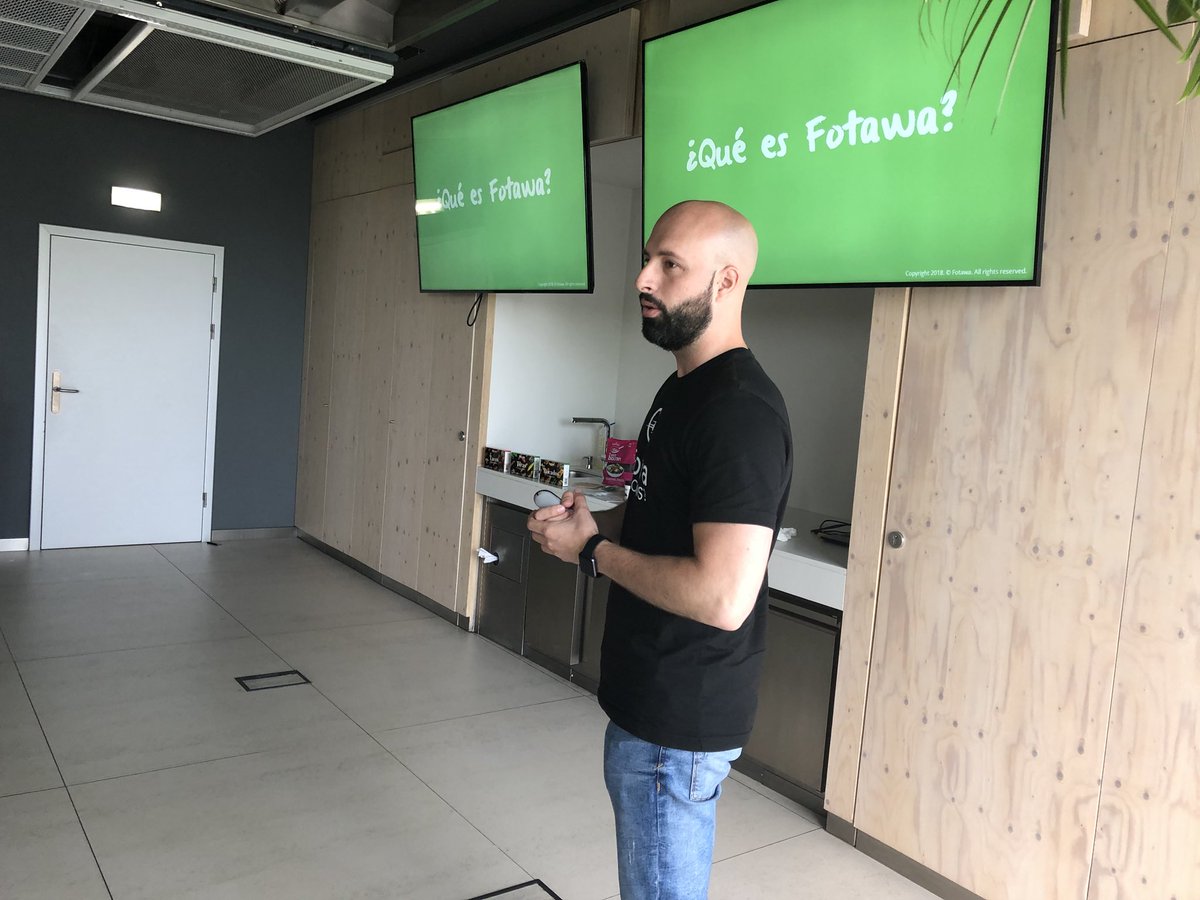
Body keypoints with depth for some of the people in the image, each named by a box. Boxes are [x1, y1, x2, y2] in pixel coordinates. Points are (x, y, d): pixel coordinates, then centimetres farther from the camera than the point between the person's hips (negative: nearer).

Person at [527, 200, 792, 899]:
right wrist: (592, 519, 5)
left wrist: (591, 549, -19)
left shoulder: (740, 411, -24)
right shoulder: (684, 388, 9)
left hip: (682, 718, -10)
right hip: (652, 699, 10)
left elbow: (722, 597, -31)